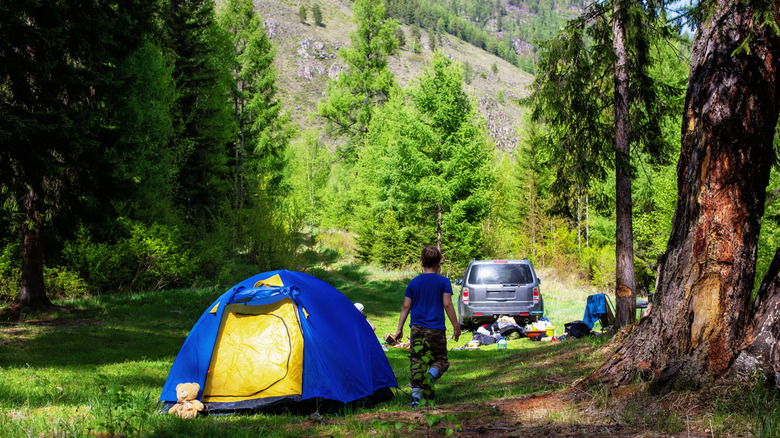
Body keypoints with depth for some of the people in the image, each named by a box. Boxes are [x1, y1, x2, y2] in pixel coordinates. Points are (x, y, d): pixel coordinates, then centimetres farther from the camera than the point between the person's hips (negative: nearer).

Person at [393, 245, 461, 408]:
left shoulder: (413, 283, 7)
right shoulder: (443, 282, -1)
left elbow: (406, 306, 6)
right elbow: (447, 304, -6)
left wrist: (399, 329, 10)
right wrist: (456, 326, 0)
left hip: (417, 328, 2)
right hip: (436, 330, -2)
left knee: (416, 361, 6)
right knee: (440, 359, 10)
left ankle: (416, 394, -4)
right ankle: (431, 375, -22)